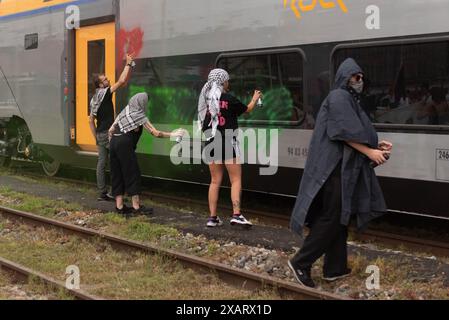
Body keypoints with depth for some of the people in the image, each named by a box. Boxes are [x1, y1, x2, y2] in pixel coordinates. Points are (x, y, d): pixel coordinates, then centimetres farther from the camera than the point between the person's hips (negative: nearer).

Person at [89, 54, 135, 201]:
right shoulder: (104, 93, -11)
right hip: (108, 133, -9)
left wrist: (96, 137, 19)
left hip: (100, 133, 9)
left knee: (101, 162, 7)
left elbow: (91, 120, 16)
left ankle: (102, 193, 9)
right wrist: (128, 65, -8)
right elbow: (122, 81, -17)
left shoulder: (94, 99, 14)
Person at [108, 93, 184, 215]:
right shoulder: (140, 116, 1)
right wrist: (172, 134, 12)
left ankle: (119, 206, 13)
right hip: (125, 145, -7)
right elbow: (156, 133, 2)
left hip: (114, 142, 7)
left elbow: (111, 130, 16)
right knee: (132, 174, 0)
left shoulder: (124, 112, 19)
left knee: (117, 175, 10)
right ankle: (136, 207, 1)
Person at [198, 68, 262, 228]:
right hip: (227, 143, -5)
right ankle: (236, 214, -10)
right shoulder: (229, 99, -8)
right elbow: (247, 109, 8)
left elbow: (203, 124, 11)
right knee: (236, 180, 0)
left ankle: (213, 217, 9)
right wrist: (255, 99, 25)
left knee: (215, 181, 10)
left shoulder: (206, 100, 6)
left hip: (211, 143, 6)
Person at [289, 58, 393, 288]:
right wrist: (370, 152, -15)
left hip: (344, 168, 10)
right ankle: (301, 263, -6)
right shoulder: (338, 98, -9)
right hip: (335, 167, -10)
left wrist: (377, 145, 4)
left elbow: (356, 134, 19)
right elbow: (347, 133, -18)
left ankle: (335, 268, 16)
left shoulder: (351, 101, 22)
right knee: (332, 218, -9)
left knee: (340, 217, 11)